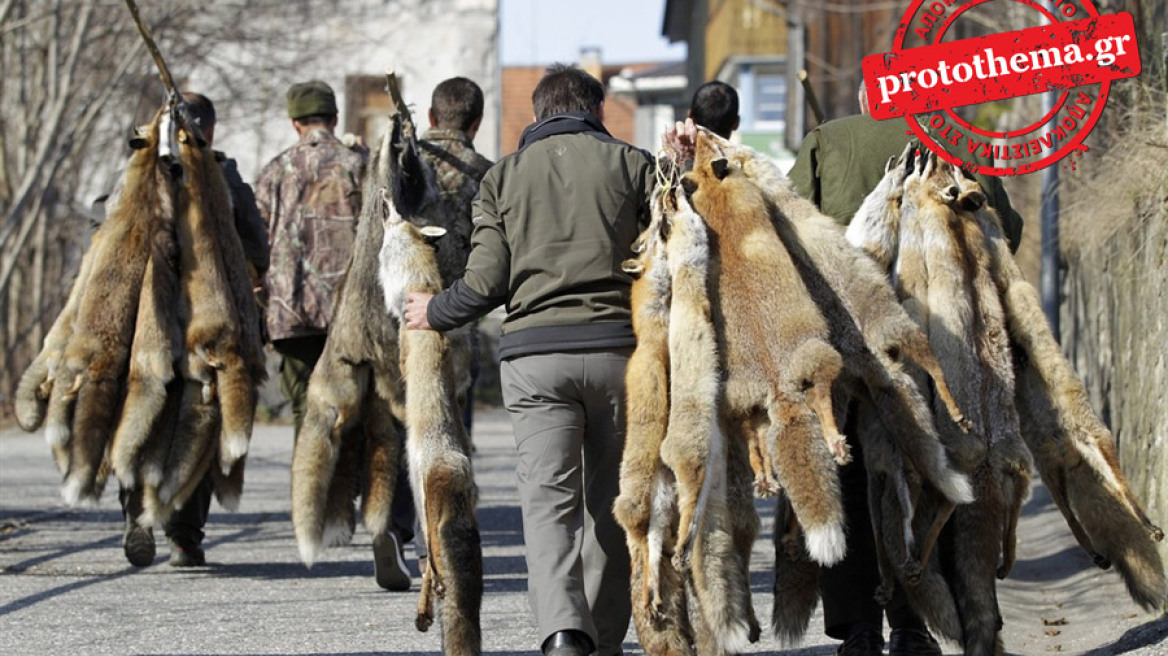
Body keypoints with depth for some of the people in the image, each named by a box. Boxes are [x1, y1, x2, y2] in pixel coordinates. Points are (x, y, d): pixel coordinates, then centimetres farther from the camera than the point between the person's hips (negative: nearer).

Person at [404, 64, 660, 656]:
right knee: (610, 501, 11)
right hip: (617, 347, 0)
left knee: (547, 497, -8)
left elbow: (486, 281, 4)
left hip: (534, 352, 0)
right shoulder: (633, 165, 10)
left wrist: (434, 312, 21)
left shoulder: (503, 176, 12)